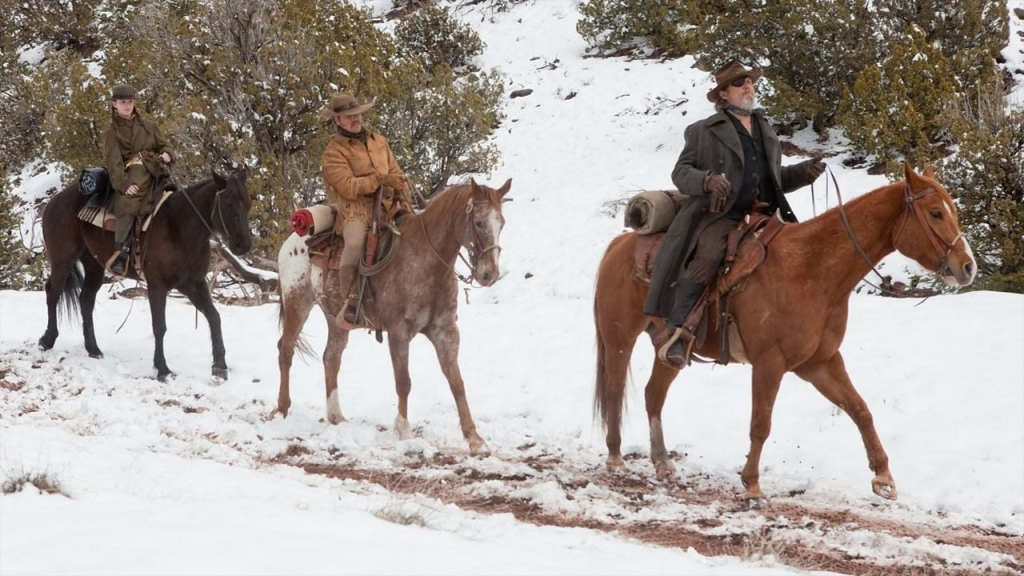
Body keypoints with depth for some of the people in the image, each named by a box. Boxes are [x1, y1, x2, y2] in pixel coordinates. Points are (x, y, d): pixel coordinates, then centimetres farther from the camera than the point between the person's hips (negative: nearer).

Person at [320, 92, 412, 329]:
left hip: (387, 205, 6)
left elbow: (396, 173, 21)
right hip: (355, 209, -6)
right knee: (355, 242, -36)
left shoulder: (379, 141, 18)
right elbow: (348, 187, -14)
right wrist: (380, 179, -17)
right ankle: (352, 300, -23)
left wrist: (404, 198, 3)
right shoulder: (334, 152, -2)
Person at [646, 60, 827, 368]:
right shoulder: (704, 131, 9)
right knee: (707, 255, -32)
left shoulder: (765, 130, 27)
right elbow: (680, 173, 3)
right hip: (720, 216, -6)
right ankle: (675, 331, -33)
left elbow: (776, 178, 32)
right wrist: (707, 180, -17)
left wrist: (805, 172, 13)